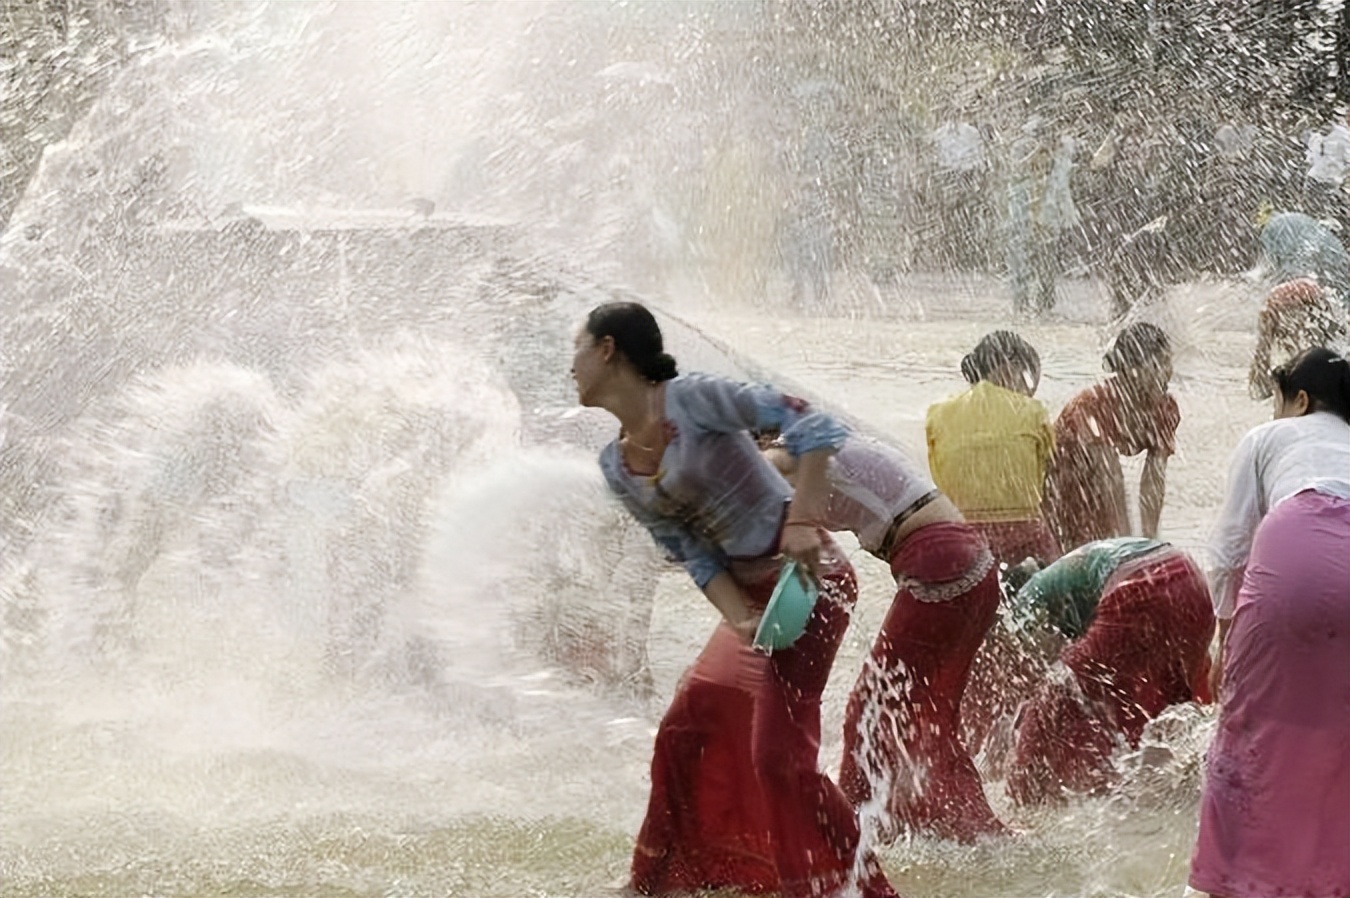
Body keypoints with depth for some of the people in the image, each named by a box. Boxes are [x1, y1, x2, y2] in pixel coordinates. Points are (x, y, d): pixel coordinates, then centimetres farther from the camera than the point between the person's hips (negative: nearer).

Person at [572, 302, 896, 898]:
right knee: (683, 733, 12)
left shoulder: (690, 400, -16)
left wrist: (804, 520, -30)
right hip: (750, 593, 8)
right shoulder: (616, 466, 7)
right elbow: (692, 554, 3)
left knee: (779, 752, -14)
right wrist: (741, 620, -14)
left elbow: (813, 427, -20)